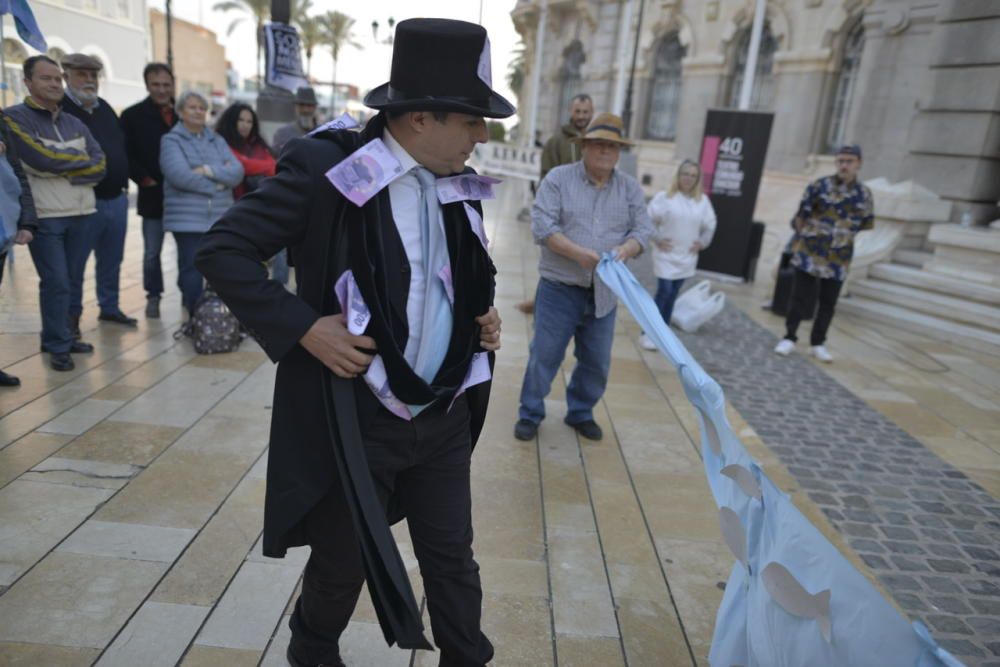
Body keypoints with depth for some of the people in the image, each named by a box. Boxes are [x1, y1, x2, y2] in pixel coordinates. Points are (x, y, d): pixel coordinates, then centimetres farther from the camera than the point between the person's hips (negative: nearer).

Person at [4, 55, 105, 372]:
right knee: (56, 282, -6)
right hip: (43, 215, -5)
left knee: (70, 281, 9)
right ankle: (58, 345, 4)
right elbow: (41, 158, -16)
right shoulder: (15, 118, -1)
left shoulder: (74, 123, 15)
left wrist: (63, 169, -10)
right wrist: (80, 159, -2)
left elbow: (100, 166, 4)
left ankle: (59, 337, 21)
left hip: (79, 213, 5)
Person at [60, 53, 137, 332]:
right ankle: (72, 315, 12)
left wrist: (124, 183, 16)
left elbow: (121, 146, 21)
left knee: (112, 260, 13)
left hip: (116, 198, 6)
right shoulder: (59, 109, -6)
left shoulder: (105, 108, 15)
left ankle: (110, 307, 25)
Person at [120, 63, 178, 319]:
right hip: (153, 195, -1)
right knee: (152, 252, 6)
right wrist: (145, 180, -10)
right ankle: (153, 296, 20)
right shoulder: (132, 116, 2)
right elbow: (126, 156, -1)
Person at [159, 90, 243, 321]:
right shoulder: (171, 140, 4)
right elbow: (179, 175, -13)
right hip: (188, 219, -4)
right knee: (191, 270, -3)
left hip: (220, 218, 4)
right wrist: (219, 181, -7)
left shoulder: (217, 140, 17)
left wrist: (208, 170, -13)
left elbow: (237, 172, 2)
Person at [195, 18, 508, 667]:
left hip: (445, 414, 5)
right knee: (342, 565, 18)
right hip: (356, 417, -4)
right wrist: (305, 328, -21)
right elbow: (223, 250, -12)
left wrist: (483, 315, 0)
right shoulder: (327, 166, -15)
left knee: (453, 559, 17)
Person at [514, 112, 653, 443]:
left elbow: (643, 229, 4)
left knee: (597, 361, 12)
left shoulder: (631, 187, 7)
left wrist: (624, 249, -20)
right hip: (559, 287, -3)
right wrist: (578, 253, -24)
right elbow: (542, 226, -13)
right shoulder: (558, 178, -4)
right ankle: (530, 413, 21)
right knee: (545, 355, 3)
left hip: (604, 292, 4)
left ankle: (581, 412, 32)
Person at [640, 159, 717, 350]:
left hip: (687, 257, 5)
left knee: (673, 295, 10)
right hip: (666, 254, -5)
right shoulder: (664, 197, -9)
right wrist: (657, 240, -9)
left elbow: (710, 225, 18)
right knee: (664, 292, -12)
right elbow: (647, 219, -7)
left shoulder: (703, 201, 5)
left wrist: (703, 243, 9)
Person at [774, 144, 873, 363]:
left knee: (828, 303, 9)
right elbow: (801, 217, -1)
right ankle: (789, 338, 14)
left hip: (839, 259, 3)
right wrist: (804, 238, 3)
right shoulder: (819, 186, -6)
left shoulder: (865, 193, 3)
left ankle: (818, 343, 23)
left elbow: (866, 224, 12)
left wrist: (843, 238, 8)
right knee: (800, 298, 0)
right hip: (810, 253, -3)